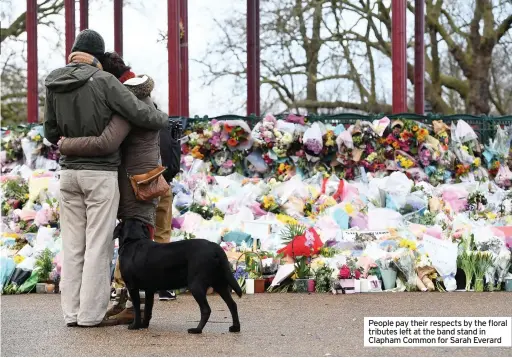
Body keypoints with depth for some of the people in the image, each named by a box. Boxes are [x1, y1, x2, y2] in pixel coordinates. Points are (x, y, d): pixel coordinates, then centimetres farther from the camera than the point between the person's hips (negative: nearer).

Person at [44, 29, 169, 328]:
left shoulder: (54, 84, 5)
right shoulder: (103, 81, -11)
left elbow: (51, 132, 13)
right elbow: (141, 115, -11)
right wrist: (163, 119, 10)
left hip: (69, 171, 5)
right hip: (101, 172, -5)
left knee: (72, 245, 9)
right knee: (98, 244, 0)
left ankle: (72, 312, 10)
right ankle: (91, 314, 1)